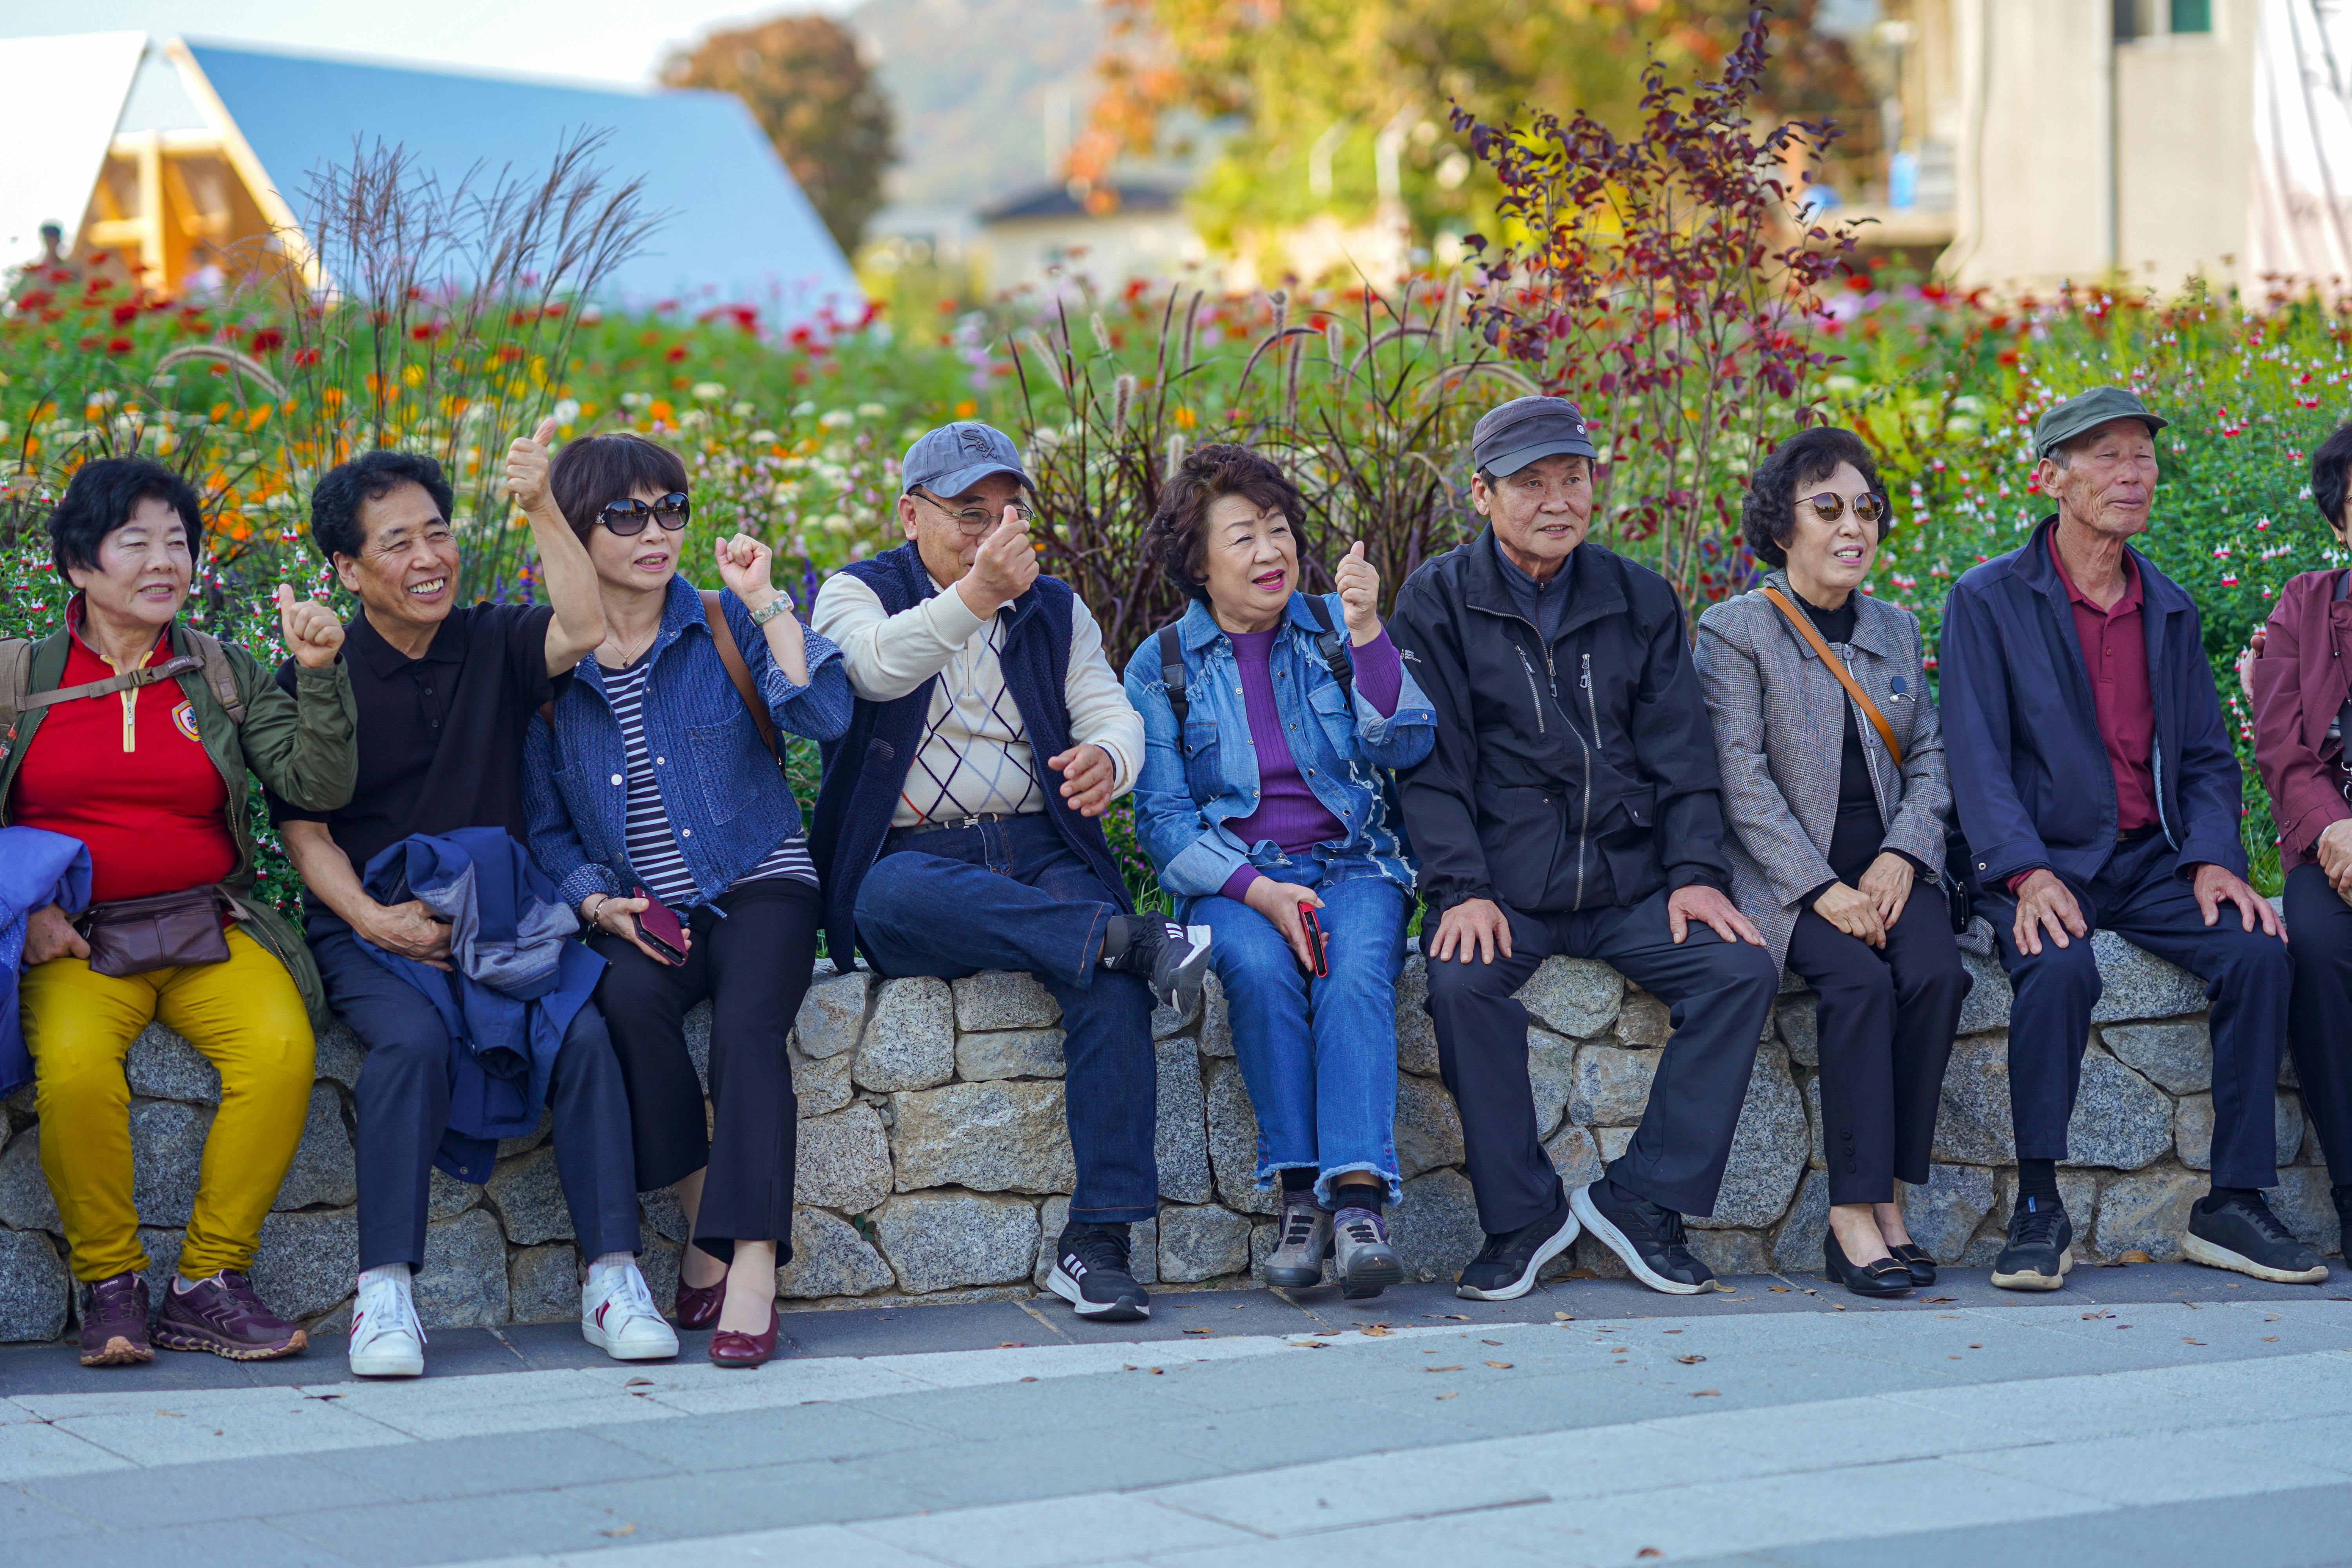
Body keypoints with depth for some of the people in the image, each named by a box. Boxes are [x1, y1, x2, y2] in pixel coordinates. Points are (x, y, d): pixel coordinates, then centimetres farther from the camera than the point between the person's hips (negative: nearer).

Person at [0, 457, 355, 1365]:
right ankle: (108, 1283, -13)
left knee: (282, 1044, -29)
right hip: (74, 939, -2)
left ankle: (208, 1284, -16)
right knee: (73, 1061, -34)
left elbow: (319, 788, 2)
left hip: (209, 929, 2)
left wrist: (319, 675, -10)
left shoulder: (225, 677, 12)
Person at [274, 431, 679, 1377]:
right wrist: (368, 916, -15)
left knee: (583, 1031, -27)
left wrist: (542, 509, -18)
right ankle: (384, 1292, -29)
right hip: (371, 928, -2)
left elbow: (583, 631, -14)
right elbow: (304, 832, 2)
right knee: (412, 1038, -34)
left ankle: (613, 1280, -23)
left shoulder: (496, 645, 8)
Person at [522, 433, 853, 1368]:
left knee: (749, 1024, -30)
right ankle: (704, 1222, -18)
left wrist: (764, 601, -14)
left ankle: (751, 1265, -34)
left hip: (757, 881, -1)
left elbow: (825, 715, -13)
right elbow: (545, 830, 10)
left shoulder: (727, 625, 5)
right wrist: (599, 904, -8)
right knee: (631, 997, -32)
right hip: (640, 910, 1)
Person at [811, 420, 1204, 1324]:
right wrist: (973, 597, -35)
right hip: (911, 858, -2)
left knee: (1113, 979, -30)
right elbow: (878, 666, -17)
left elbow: (1112, 712, 7)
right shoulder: (856, 595, 7)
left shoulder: (1055, 610, 20)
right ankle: (1133, 939, -45)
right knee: (906, 897, -41)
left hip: (1039, 853, 2)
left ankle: (1098, 1239, -32)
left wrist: (1106, 757, -19)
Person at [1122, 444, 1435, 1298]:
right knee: (1260, 967, -34)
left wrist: (1366, 632, -19)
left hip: (1353, 862, 0)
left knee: (1354, 971, -32)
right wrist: (1258, 890, -15)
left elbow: (1404, 745, -6)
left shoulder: (1336, 629, 8)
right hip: (1229, 877, 0)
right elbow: (1163, 820, 1)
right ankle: (1300, 1196, -28)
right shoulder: (1161, 667, 6)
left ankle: (1357, 1200, -44)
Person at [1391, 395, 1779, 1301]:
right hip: (1502, 884, -3)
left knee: (1742, 968, -21)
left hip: (1629, 884, 3)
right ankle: (1522, 1214, -16)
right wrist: (1461, 889, -16)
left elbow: (1679, 751, 10)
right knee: (1462, 981, -32)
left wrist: (1696, 872, -5)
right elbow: (1433, 760, -4)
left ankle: (1644, 1196, -10)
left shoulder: (1640, 600, 12)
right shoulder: (1439, 601, 3)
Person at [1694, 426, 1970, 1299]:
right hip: (1781, 871, -4)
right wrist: (1822, 889, -18)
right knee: (1859, 978, -31)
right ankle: (1853, 1215, -26)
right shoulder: (1735, 633, -1)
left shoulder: (1896, 631, 17)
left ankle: (1887, 1200, -18)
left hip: (1886, 866, 4)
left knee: (1936, 973, -26)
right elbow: (1743, 782, -9)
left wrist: (1902, 855, -7)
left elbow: (1929, 760, 13)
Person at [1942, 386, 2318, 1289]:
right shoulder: (1989, 601, 0)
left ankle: (2234, 1202, -14)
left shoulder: (2170, 610, 15)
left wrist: (2213, 860, -6)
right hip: (2044, 862, -4)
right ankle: (2039, 1208, -22)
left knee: (2257, 951, -23)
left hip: (2151, 860, 4)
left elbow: (2206, 757, 14)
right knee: (2060, 966, -35)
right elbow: (1976, 755, -8)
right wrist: (2027, 873, -23)